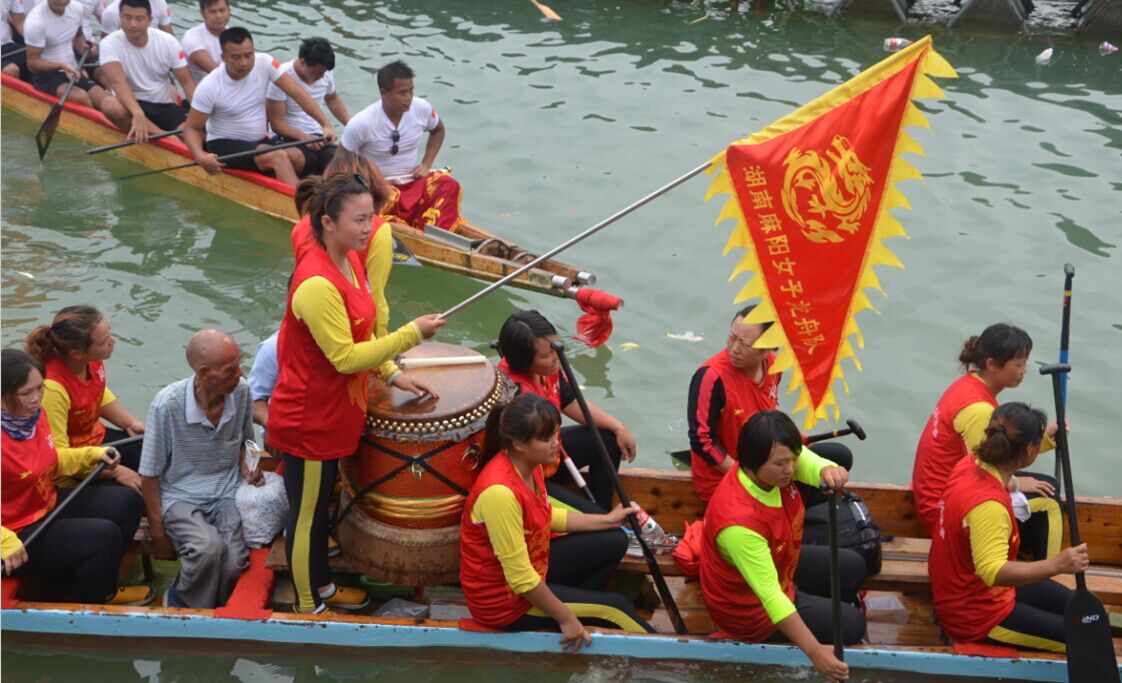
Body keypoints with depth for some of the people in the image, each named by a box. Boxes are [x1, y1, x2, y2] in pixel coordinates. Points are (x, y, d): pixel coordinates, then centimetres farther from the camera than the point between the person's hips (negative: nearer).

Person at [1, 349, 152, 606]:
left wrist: (92, 455, 6)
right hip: (21, 533, -9)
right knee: (104, 534, -20)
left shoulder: (35, 414, -5)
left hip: (49, 503, 9)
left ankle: (102, 585, 22)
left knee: (126, 502, 8)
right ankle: (93, 604, 10)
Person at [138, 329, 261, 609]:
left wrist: (247, 468, -1)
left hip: (226, 494, 4)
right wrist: (158, 533, -5)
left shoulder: (241, 392, -5)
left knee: (234, 563, -24)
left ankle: (180, 598, 8)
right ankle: (187, 607, -3)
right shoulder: (167, 404, -17)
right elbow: (150, 475, -7)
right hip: (180, 497, -3)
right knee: (210, 547, -34)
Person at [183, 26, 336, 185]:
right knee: (278, 157, -29)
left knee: (297, 158, -22)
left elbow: (296, 93, -10)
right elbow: (191, 128, -11)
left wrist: (326, 125, -19)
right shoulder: (209, 87, -16)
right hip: (224, 145, -5)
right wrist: (200, 157, -32)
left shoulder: (264, 63, -9)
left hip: (258, 141, 5)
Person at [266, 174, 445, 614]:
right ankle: (308, 609, 25)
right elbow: (346, 357, -27)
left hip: (333, 413, 9)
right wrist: (411, 334, -23)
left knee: (320, 506, 25)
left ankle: (323, 585, 41)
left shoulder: (350, 260, 1)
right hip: (309, 422, -9)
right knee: (306, 517, 9)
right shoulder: (316, 284, -30)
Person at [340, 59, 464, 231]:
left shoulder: (422, 109, -5)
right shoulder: (362, 123, -16)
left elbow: (438, 130, 18)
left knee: (448, 185, -26)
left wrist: (426, 164, 4)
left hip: (414, 182, 4)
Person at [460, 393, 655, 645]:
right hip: (504, 599, -9)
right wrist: (565, 618, -19)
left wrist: (607, 520, 14)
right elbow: (521, 579, -29)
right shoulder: (500, 492, -35)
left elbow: (547, 516, 14)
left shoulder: (528, 464, -7)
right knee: (615, 607, -1)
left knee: (614, 542, 11)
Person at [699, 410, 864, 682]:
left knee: (852, 567, 17)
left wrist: (829, 472, -57)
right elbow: (770, 595, -42)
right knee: (851, 625, -4)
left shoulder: (774, 466, -21)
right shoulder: (739, 521, -42)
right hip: (751, 606, -8)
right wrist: (814, 651, -46)